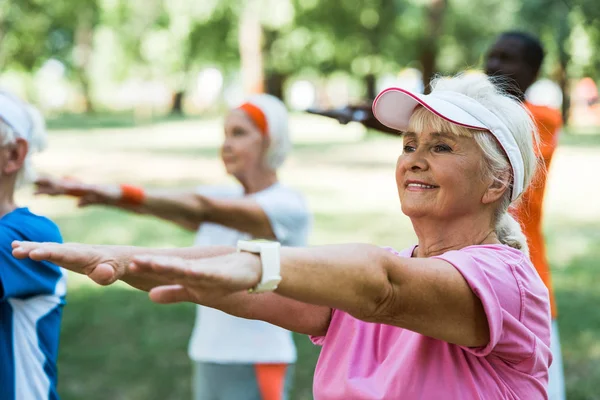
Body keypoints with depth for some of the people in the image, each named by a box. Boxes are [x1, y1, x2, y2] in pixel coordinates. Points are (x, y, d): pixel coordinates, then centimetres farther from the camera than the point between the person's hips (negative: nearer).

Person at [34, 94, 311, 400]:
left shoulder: (290, 207, -11)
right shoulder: (223, 198, 10)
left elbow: (202, 209, -25)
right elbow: (148, 201, -3)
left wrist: (122, 194, -33)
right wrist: (75, 188, -17)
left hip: (257, 366, -7)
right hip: (208, 363, 7)